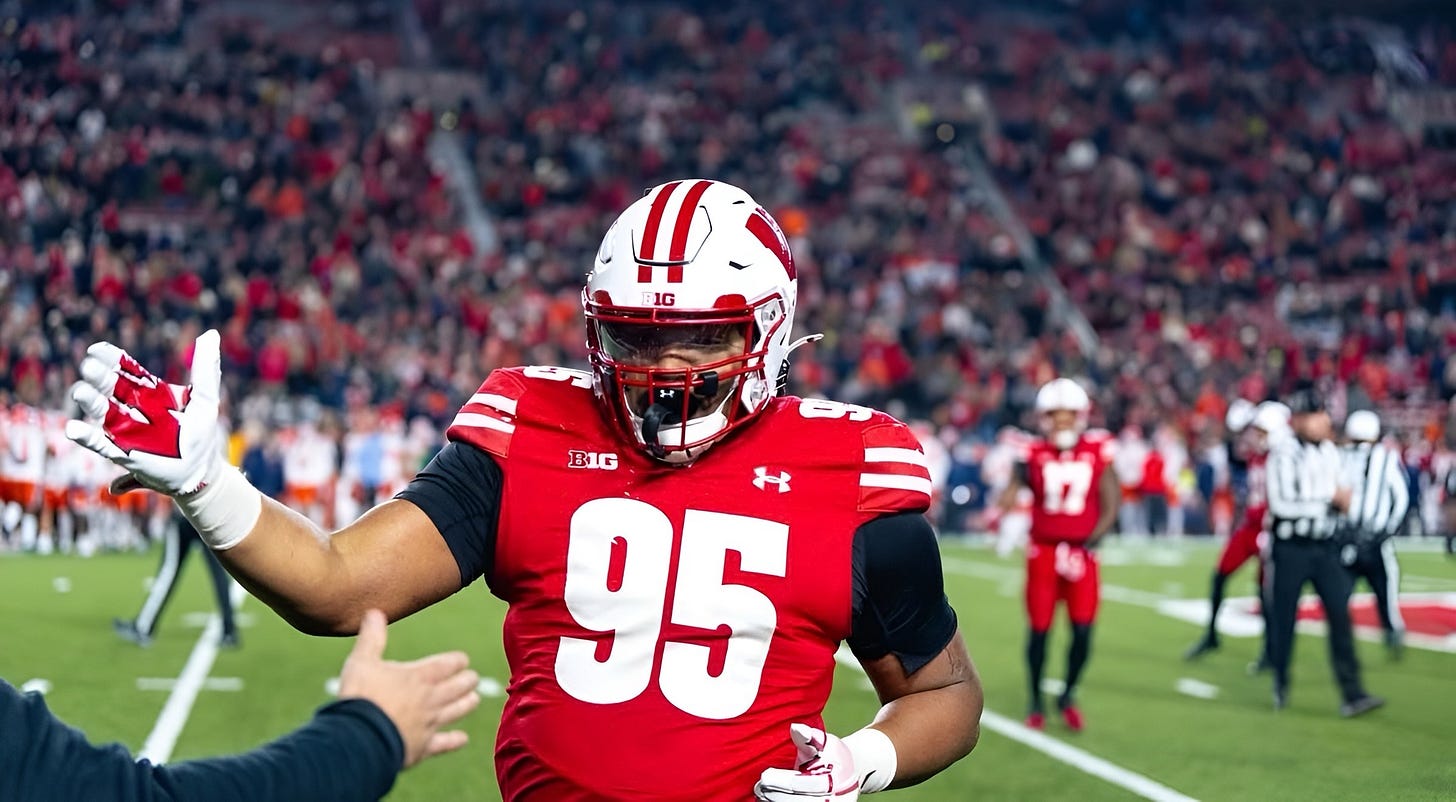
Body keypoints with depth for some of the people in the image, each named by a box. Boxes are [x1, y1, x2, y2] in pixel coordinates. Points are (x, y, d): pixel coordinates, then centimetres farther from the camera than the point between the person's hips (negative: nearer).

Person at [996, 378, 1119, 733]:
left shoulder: (1097, 453, 0)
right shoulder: (1034, 454, -1)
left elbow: (1110, 503, 1)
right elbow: (1012, 491, -10)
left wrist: (1092, 539, -10)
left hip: (1081, 553, 1)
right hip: (1043, 550, 0)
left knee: (1083, 630, -3)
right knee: (1039, 629, 3)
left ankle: (1068, 695, 21)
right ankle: (1036, 702, 20)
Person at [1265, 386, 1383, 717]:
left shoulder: (1330, 452, 8)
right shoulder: (1284, 453, -13)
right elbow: (1280, 503, -22)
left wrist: (1344, 503, -5)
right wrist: (1330, 498, -18)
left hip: (1325, 547, 5)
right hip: (1290, 548, -5)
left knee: (1340, 616, -5)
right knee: (1284, 618, 6)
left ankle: (1352, 695, -8)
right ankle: (1281, 686, 27)